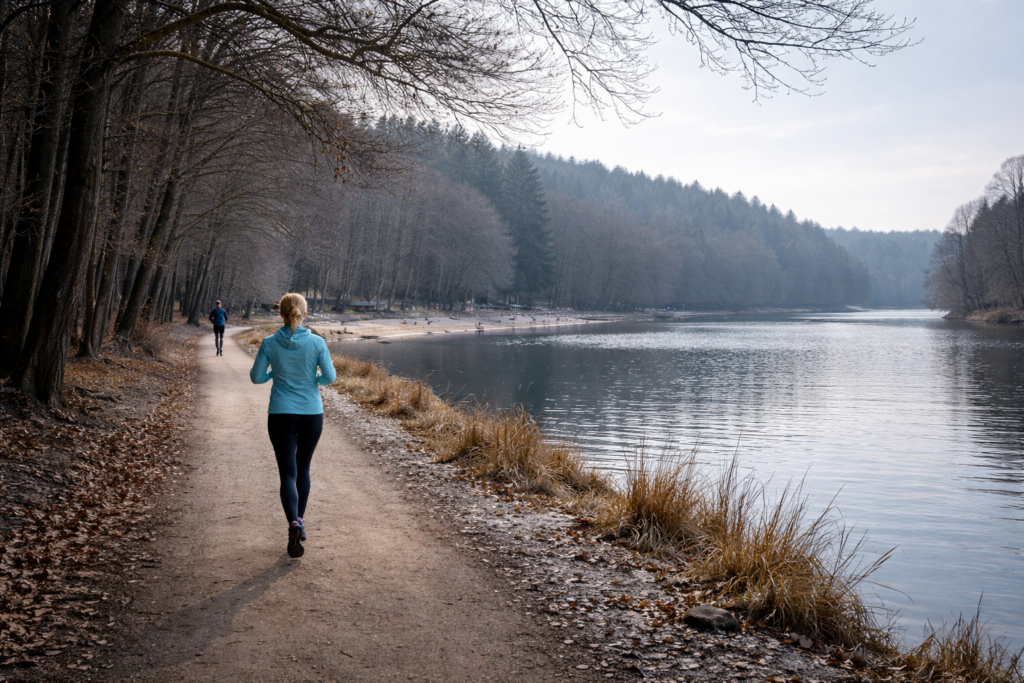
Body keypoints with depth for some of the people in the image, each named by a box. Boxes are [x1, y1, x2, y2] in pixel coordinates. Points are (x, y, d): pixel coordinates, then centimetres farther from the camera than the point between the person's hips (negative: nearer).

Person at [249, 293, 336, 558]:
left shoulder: (269, 343, -5)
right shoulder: (317, 342, -6)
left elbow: (256, 377, -2)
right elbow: (330, 377, -7)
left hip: (281, 415, -1)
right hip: (312, 414, 1)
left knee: (288, 473, -1)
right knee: (303, 468, 21)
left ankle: (294, 523, -22)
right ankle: (300, 520, 29)